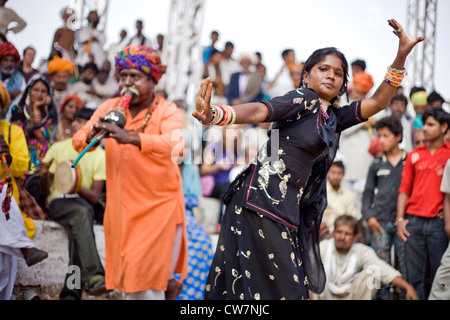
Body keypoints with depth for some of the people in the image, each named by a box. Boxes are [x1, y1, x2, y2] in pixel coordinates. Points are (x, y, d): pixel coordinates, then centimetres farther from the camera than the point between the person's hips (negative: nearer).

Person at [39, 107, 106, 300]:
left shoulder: (100, 155, 5)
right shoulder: (58, 148, 6)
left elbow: (95, 197, -1)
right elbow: (45, 191, 6)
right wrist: (44, 175, -16)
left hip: (83, 202, 1)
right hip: (58, 203, -1)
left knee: (79, 227, -37)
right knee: (81, 213, -37)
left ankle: (70, 293, -41)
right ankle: (93, 277, -51)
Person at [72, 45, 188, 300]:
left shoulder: (167, 111, -10)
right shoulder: (110, 107, 3)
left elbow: (176, 143, -29)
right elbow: (78, 141, -1)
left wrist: (130, 138, -43)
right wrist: (91, 135, -25)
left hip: (159, 205, -4)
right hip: (121, 206, 5)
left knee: (146, 281, -5)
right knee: (125, 279, 12)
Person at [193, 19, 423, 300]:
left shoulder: (333, 118, 21)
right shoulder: (304, 99, -3)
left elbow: (377, 102, 19)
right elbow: (259, 111, -18)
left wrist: (401, 57, 10)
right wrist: (214, 115, -37)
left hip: (288, 209, 8)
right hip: (263, 201, -8)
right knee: (283, 289, -13)